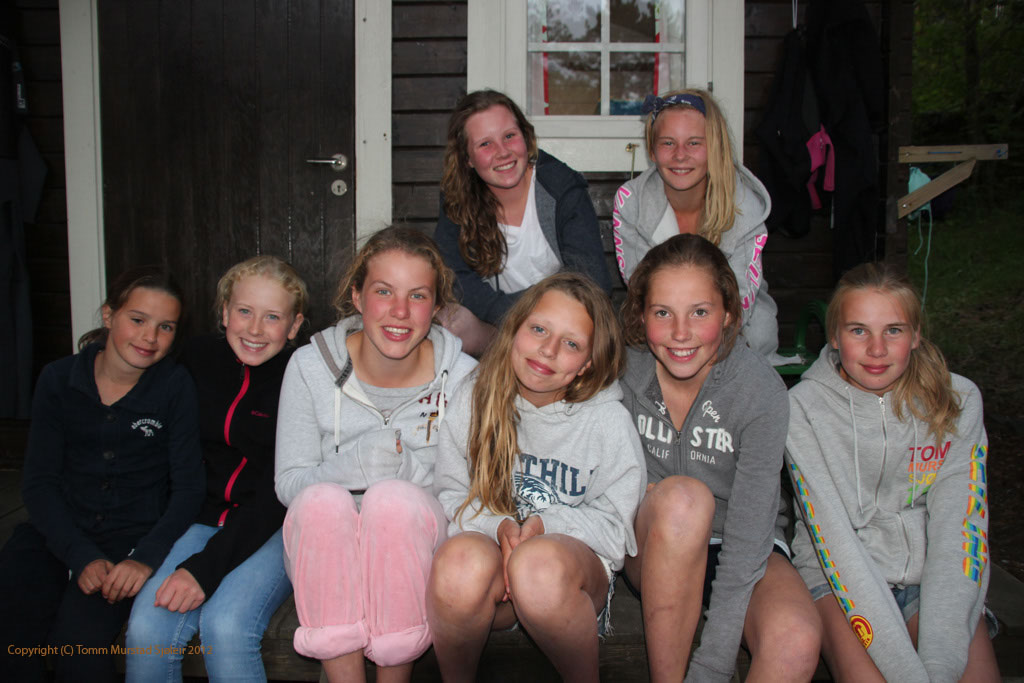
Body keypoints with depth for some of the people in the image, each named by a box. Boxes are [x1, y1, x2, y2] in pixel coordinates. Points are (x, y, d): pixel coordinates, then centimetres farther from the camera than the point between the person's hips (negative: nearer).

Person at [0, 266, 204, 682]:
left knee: (78, 640, -23)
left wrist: (147, 557, -22)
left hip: (135, 534, -2)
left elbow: (188, 488, -6)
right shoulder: (58, 380, 0)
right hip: (58, 529, 2)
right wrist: (82, 556, -16)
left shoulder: (176, 388, -6)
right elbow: (39, 481, -2)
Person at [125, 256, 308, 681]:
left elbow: (280, 491, -15)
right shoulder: (199, 358, 4)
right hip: (208, 518, 4)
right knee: (146, 627, -20)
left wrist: (207, 567, -22)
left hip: (278, 526, -3)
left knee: (225, 625, -28)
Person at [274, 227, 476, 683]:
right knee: (323, 499, -31)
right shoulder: (310, 367, -4)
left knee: (392, 498, -32)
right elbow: (288, 482, -5)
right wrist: (352, 465, -24)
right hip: (327, 551, 1)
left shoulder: (462, 378, -7)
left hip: (417, 548, 0)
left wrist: (407, 468, -23)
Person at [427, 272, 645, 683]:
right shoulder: (473, 401, 3)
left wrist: (546, 525, -19)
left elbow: (613, 526, 0)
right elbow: (450, 497, 5)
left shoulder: (608, 421, -2)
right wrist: (498, 527, -16)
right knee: (461, 559, -36)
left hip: (576, 559, -1)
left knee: (541, 563, -38)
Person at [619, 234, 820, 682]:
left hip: (740, 548, -1)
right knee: (682, 496, -34)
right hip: (655, 549, 2)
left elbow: (748, 540, -22)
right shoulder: (625, 368, -15)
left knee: (795, 641, -33)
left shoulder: (761, 390, -20)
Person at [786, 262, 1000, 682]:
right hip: (839, 574, -2)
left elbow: (960, 528, -10)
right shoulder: (804, 407, -11)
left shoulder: (958, 401, -4)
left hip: (932, 574, 2)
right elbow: (833, 534, -17)